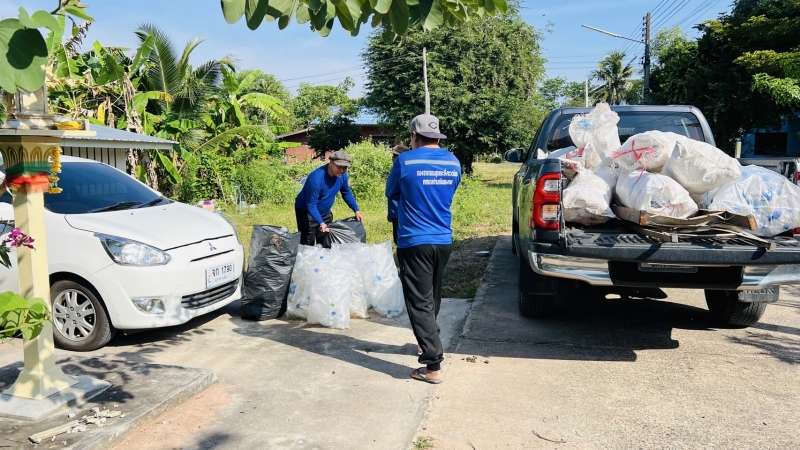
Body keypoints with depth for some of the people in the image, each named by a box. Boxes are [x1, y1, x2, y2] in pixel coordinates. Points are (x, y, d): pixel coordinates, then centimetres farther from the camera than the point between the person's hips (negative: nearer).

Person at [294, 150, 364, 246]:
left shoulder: (342, 175, -12)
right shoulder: (316, 179, -33)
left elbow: (347, 193, 7)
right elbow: (311, 205, -30)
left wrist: (356, 210, -2)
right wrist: (321, 223, -42)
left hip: (325, 212, 7)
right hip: (306, 212, -7)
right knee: (307, 245, -5)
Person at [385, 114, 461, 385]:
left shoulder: (406, 160, -10)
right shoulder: (453, 162, 5)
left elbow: (391, 193, 4)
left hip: (415, 242, -6)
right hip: (443, 241, 6)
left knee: (420, 303, -3)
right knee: (432, 298, 23)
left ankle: (433, 366, -5)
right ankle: (429, 344, 41)